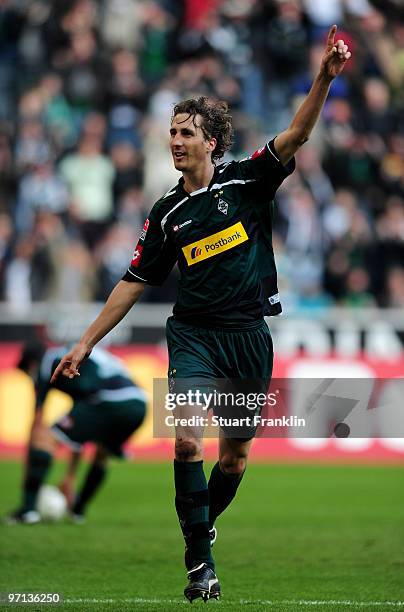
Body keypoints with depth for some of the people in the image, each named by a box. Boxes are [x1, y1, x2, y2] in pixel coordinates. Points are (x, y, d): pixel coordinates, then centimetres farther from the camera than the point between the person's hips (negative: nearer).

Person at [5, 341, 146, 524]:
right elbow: (80, 433, 40)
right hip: (139, 405, 8)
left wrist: (27, 475, 18)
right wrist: (69, 478, 44)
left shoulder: (48, 363, 15)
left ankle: (29, 508, -11)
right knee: (102, 453, 34)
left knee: (45, 438, -4)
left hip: (110, 403, -8)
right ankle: (78, 510, 34)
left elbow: (37, 423, 14)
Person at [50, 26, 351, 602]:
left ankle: (202, 527, 35)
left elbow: (296, 133, -12)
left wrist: (324, 78, -29)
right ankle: (199, 562, -14)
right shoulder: (167, 213, 6)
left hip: (249, 335, 0)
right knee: (187, 439, -19)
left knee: (236, 455, 8)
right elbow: (134, 282, 11)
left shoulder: (246, 181, 1)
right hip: (193, 333, 0)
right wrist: (86, 342, 9)